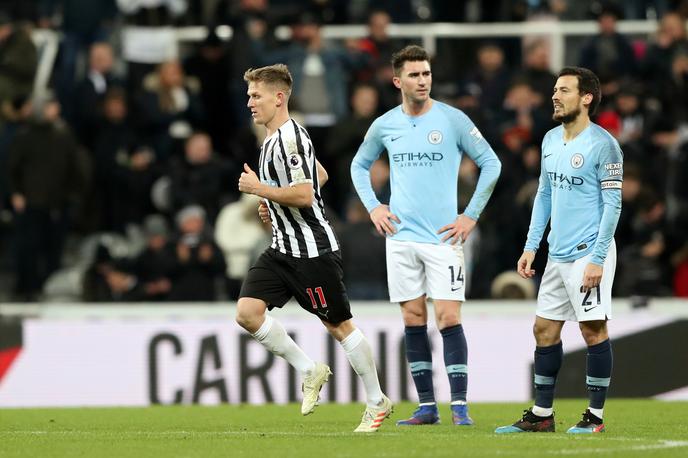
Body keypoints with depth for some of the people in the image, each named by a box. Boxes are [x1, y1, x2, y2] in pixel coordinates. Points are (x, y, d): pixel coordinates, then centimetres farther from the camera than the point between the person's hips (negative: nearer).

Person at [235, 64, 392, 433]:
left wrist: (260, 189, -18)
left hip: (312, 250, -9)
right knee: (247, 312, -7)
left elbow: (304, 195, -28)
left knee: (339, 325, 2)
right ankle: (309, 372, 7)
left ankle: (378, 402, 15)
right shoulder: (275, 138, 13)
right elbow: (320, 175, 27)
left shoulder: (290, 138, -18)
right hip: (283, 249, 9)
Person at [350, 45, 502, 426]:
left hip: (443, 237, -3)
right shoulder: (384, 126, 7)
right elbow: (359, 165, 23)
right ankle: (426, 406, 8)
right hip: (401, 236, 3)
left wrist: (471, 215, -3)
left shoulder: (452, 119, -3)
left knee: (449, 317, -9)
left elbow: (491, 163, 1)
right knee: (413, 319, 3)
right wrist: (372, 206, 9)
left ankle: (459, 405, -7)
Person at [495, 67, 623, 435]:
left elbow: (613, 204, -12)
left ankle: (595, 416, 2)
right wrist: (531, 246, 14)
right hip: (558, 254, 8)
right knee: (544, 329, 8)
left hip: (588, 254, -8)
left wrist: (598, 258, -17)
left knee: (593, 329, -5)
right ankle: (541, 414, 16)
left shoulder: (602, 144, -11)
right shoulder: (551, 140, 12)